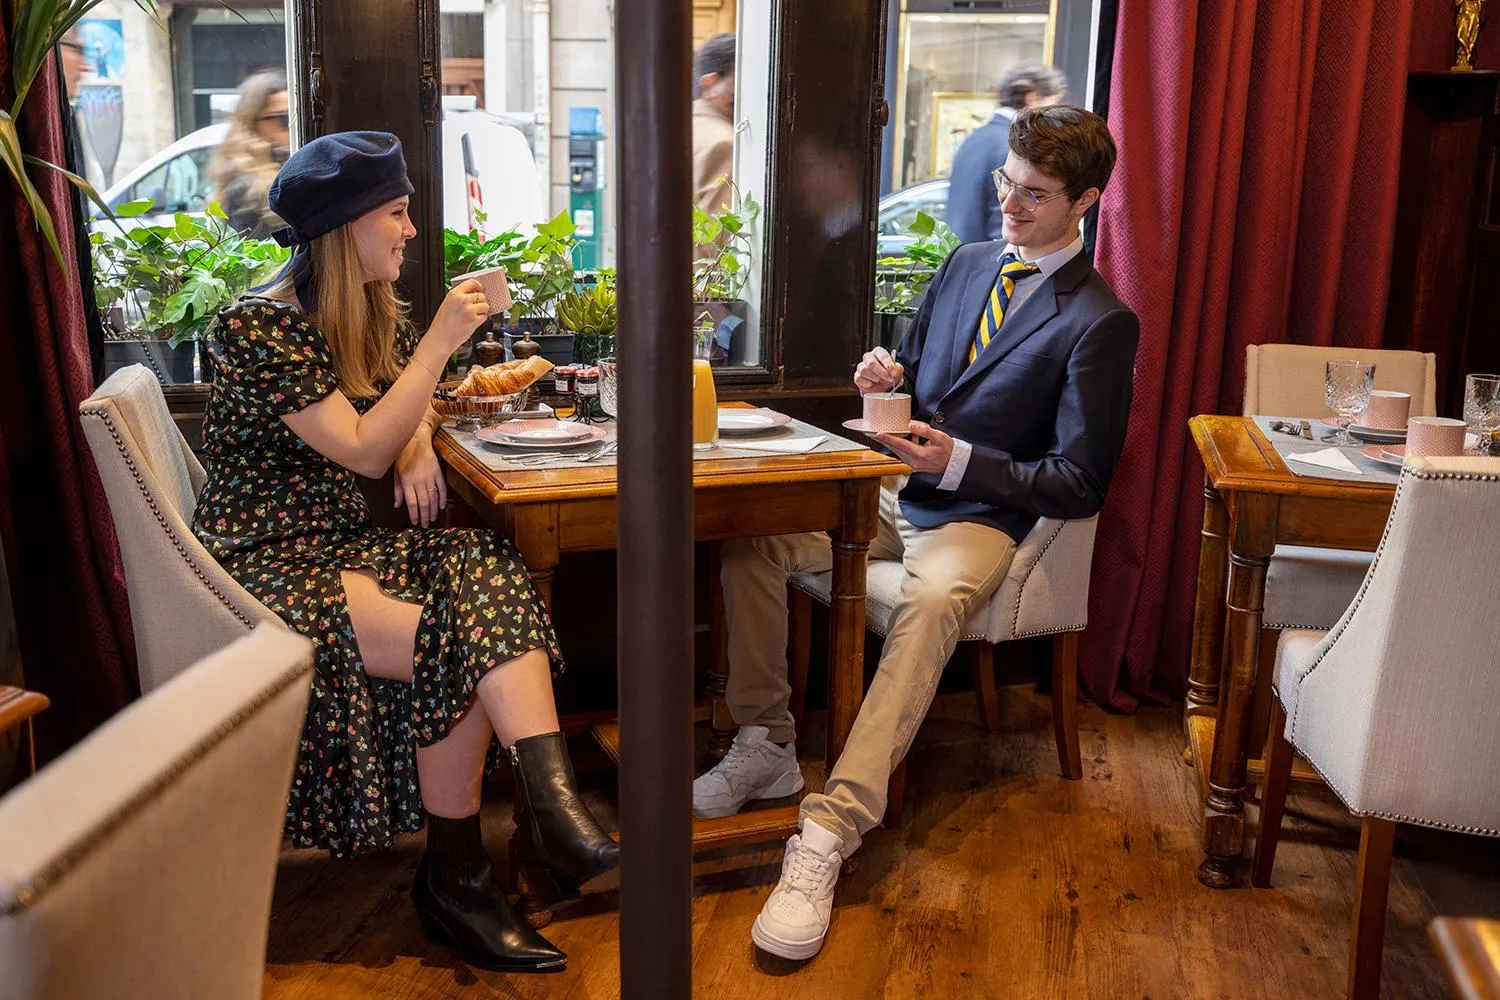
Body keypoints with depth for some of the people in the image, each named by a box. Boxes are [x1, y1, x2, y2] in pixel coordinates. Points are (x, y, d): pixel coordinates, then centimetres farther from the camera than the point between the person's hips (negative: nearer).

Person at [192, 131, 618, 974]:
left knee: (493, 576, -24)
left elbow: (411, 409, 27)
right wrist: (440, 342, -20)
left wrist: (420, 449, 3)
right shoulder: (261, 327, -13)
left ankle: (552, 806, -35)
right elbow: (360, 451, -18)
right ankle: (455, 875, -16)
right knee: (455, 637, -29)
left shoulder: (379, 313, 11)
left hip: (348, 541, 7)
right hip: (268, 563, -7)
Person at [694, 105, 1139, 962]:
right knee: (748, 536, -15)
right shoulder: (966, 265, 13)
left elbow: (1081, 485, -9)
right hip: (896, 491, 7)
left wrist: (959, 462, -20)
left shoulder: (1102, 324, -7)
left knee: (934, 601, -39)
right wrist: (888, 378, -2)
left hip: (977, 515, -6)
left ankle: (827, 838, -40)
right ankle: (766, 744, -2)